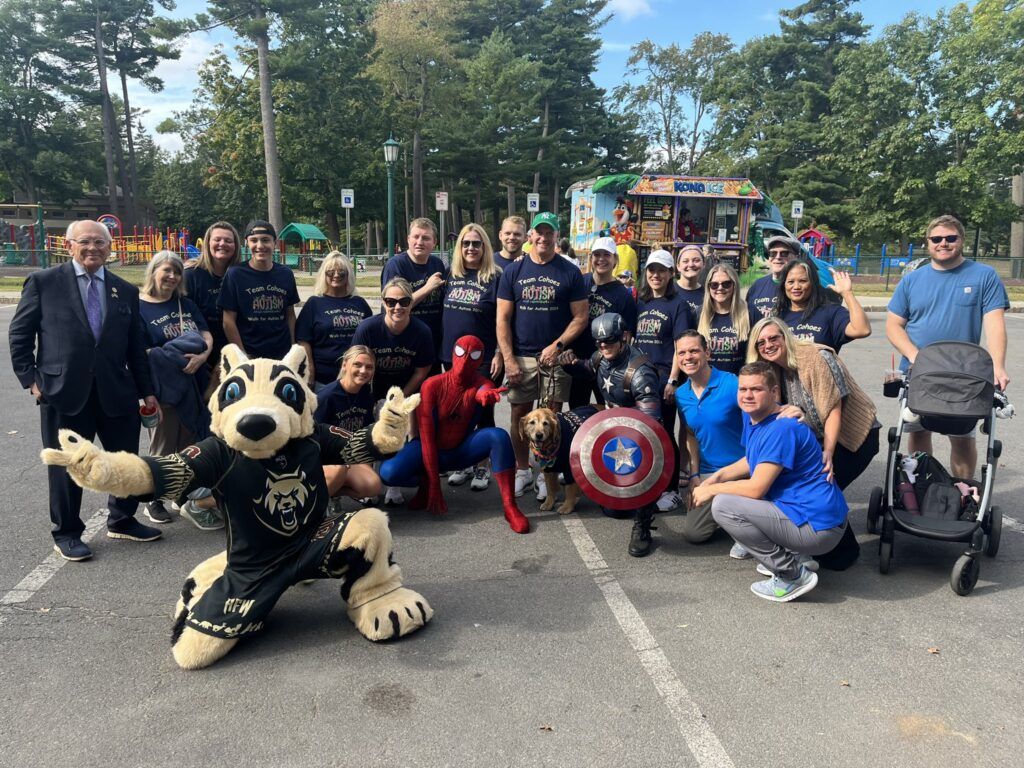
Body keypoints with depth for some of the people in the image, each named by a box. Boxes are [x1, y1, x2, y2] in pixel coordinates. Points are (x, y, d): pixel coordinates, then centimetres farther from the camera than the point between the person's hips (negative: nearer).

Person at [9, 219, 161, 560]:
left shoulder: (126, 291, 10)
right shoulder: (43, 282, 1)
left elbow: (136, 346, 12)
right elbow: (19, 335, 4)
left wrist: (147, 390, 10)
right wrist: (31, 380, -3)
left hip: (117, 391, 3)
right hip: (64, 391, -3)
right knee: (66, 466, 8)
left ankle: (122, 521, 32)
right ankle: (66, 534, 24)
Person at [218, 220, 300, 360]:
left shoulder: (286, 274, 4)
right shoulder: (235, 274, -5)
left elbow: (290, 314, 10)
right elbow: (229, 320, -6)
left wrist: (293, 348, 1)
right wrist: (243, 356, -10)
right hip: (248, 356, -3)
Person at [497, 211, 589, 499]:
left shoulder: (570, 273, 1)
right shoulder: (513, 271, 4)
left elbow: (580, 317, -1)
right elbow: (503, 319, 2)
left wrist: (557, 346, -13)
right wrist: (508, 359, -6)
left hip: (556, 357, -1)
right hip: (521, 357, 1)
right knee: (520, 415, 7)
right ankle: (522, 470, 22)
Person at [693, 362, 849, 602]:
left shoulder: (781, 429, -21)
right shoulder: (752, 416, 7)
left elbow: (756, 488, -23)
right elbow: (751, 461, 22)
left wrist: (711, 490, -10)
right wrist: (717, 476, 6)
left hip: (818, 528, -10)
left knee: (723, 505, -17)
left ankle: (793, 574, -7)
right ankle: (797, 556, 16)